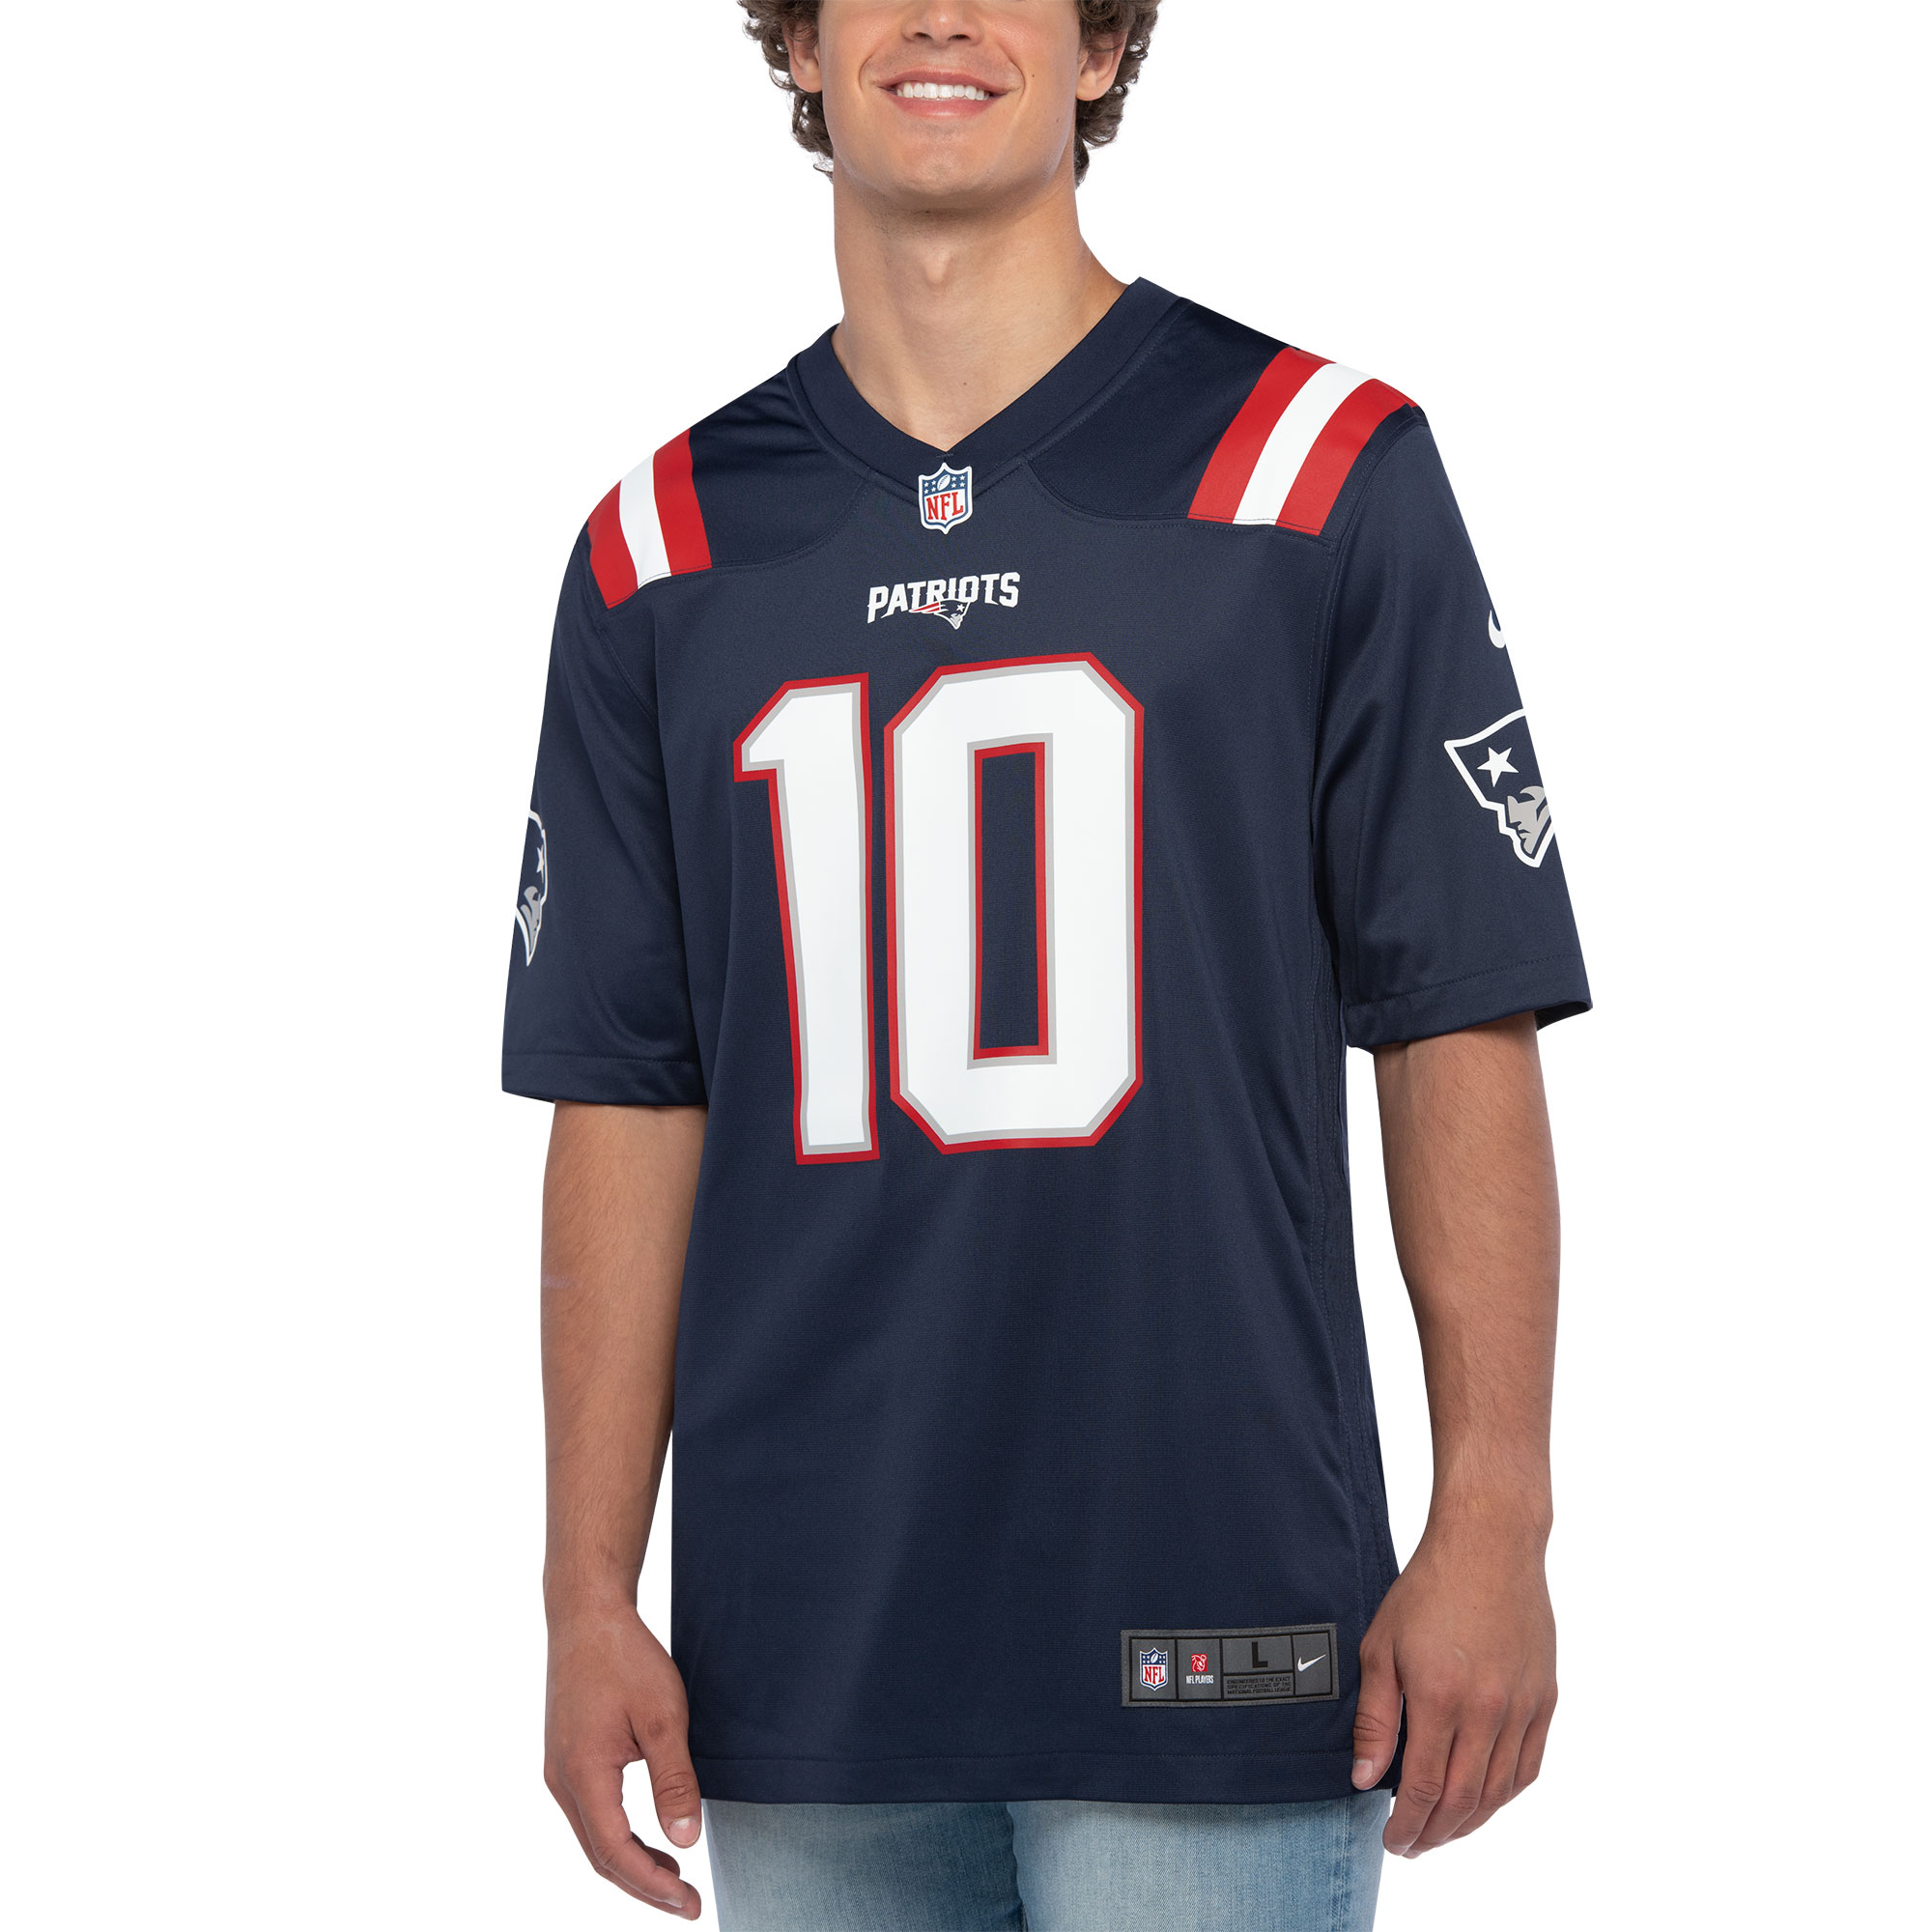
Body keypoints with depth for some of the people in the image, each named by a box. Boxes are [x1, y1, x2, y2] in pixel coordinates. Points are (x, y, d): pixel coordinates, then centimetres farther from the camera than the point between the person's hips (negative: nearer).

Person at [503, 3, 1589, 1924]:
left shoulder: (1322, 472, 1)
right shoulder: (662, 554, 9)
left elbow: (1463, 1036, 0)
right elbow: (624, 1104, 9)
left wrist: (1491, 1532, -6)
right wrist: (588, 1594, 3)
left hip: (1215, 1635, -3)